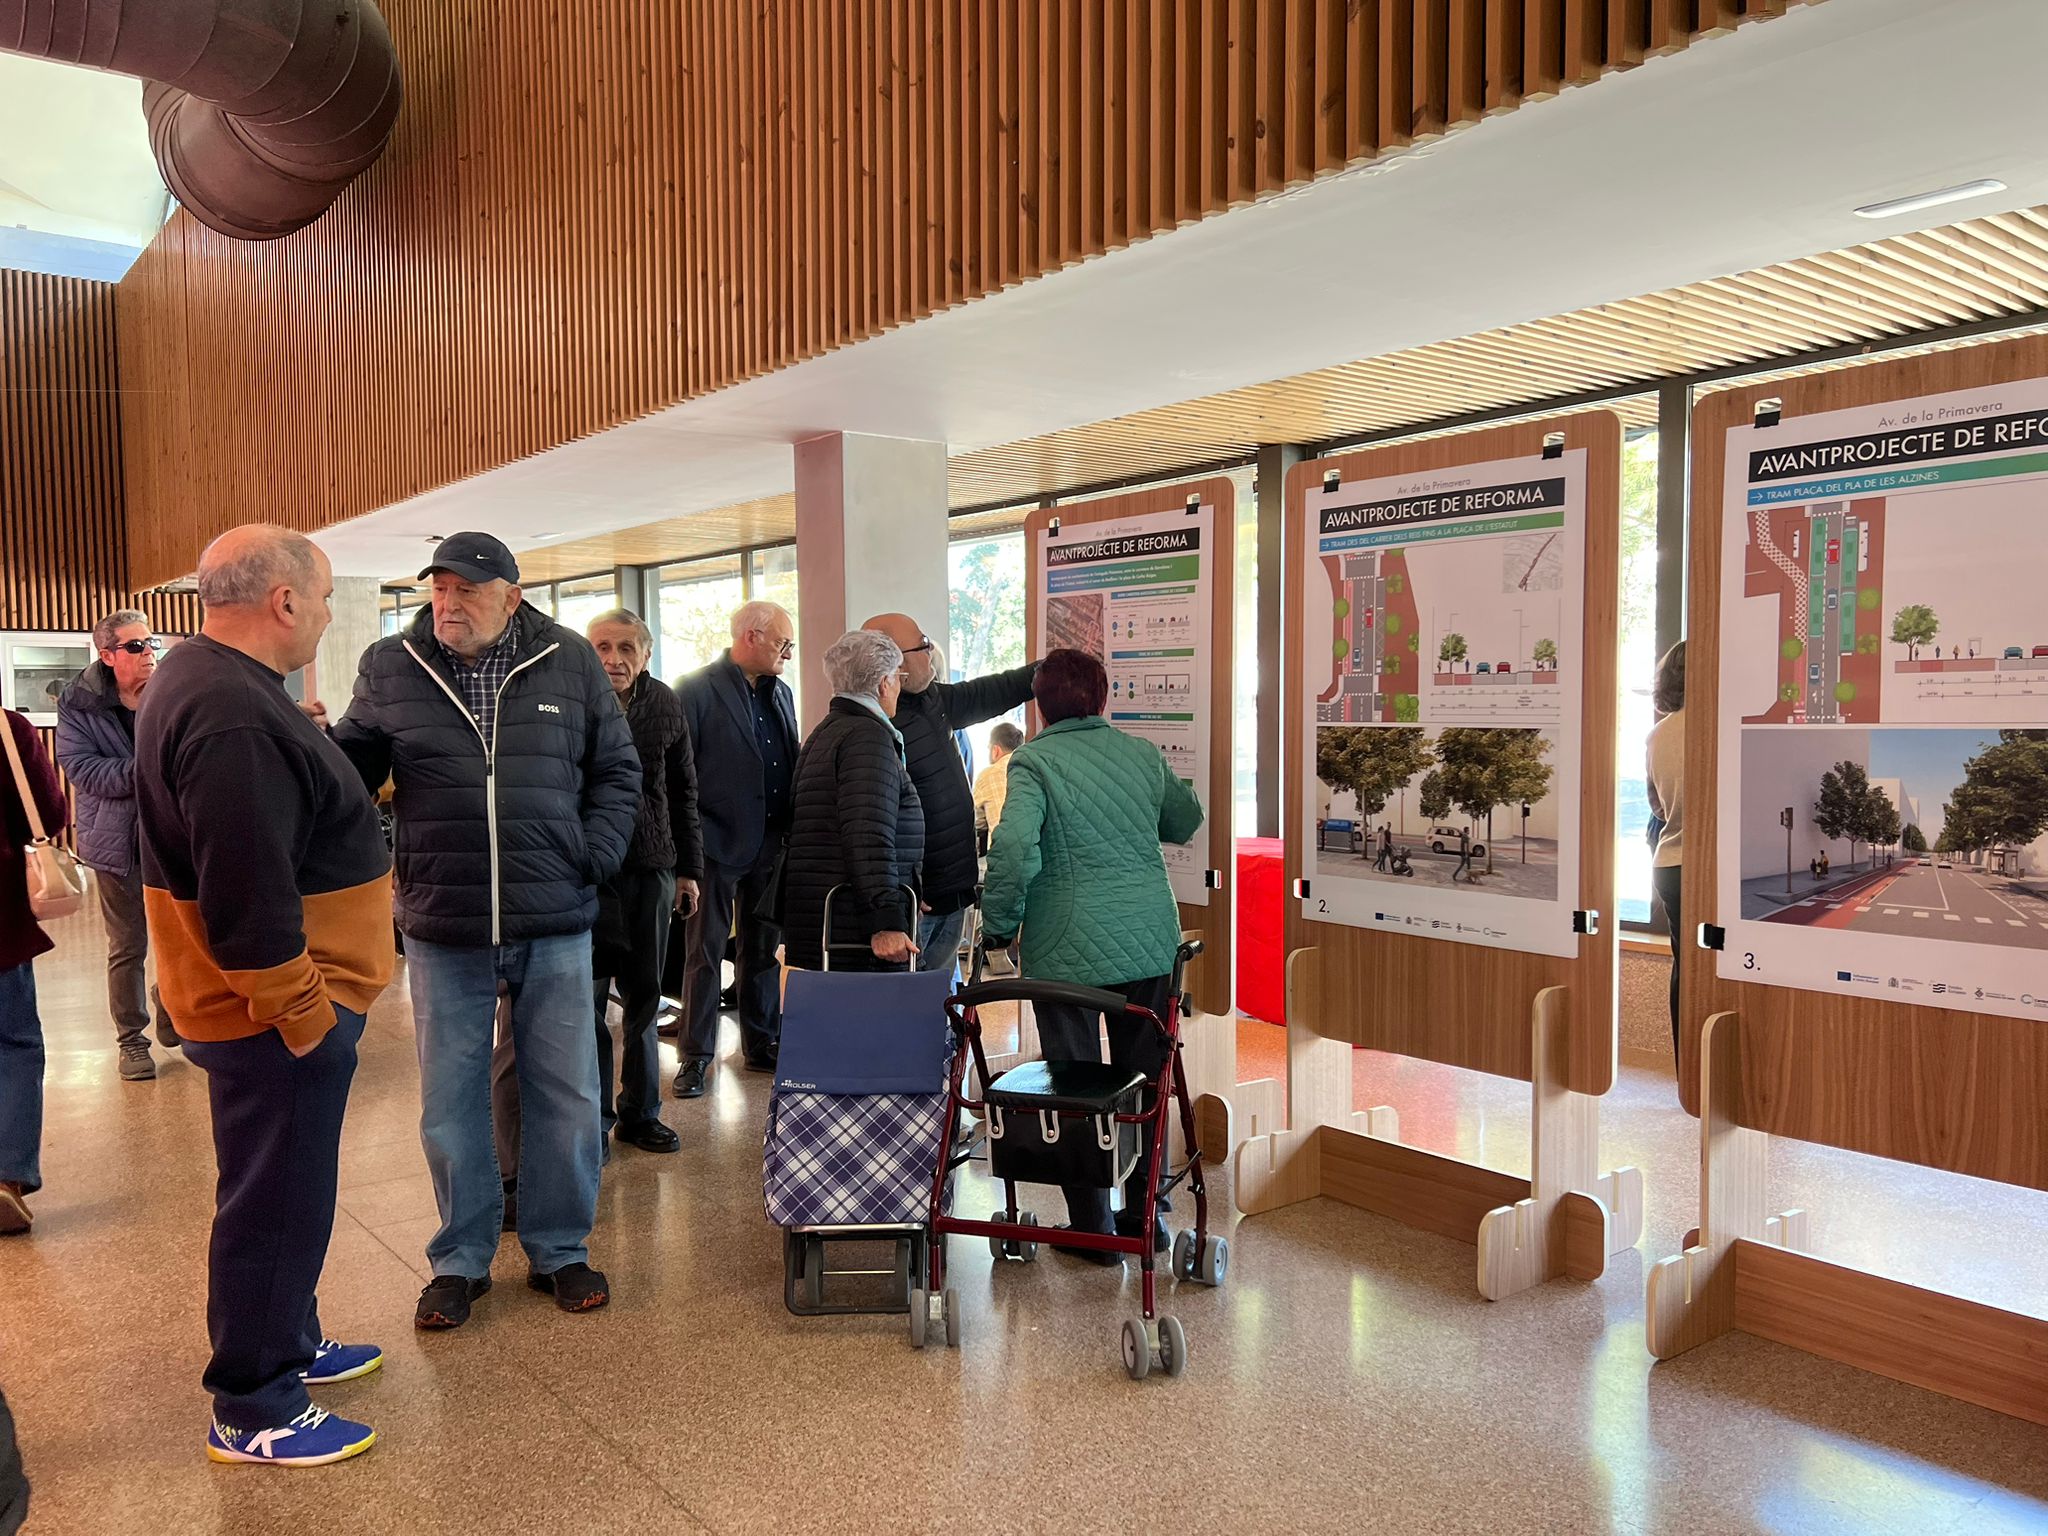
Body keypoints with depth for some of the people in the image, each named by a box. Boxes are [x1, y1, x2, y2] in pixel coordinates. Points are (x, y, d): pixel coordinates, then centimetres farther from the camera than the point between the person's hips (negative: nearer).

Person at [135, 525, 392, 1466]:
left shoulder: (207, 683, 10)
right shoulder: (233, 719, -26)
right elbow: (247, 899, -28)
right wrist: (300, 1010, -22)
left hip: (285, 1000, 11)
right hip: (278, 1011, -11)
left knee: (283, 1188, 23)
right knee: (275, 1202, 3)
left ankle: (290, 1345, 40)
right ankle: (252, 1415, 18)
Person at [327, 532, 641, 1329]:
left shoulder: (571, 663, 0)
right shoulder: (390, 667, 1)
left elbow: (617, 769, 7)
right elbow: (350, 766, 7)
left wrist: (594, 858, -4)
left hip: (554, 926, 0)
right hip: (442, 929, 0)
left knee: (565, 1097, 9)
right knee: (450, 1104, 10)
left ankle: (559, 1249, 27)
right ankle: (460, 1258, 28)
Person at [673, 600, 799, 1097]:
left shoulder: (781, 693, 12)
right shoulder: (697, 690, -9)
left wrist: (792, 835, 8)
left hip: (770, 847, 6)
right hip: (717, 846, -6)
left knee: (765, 949, 14)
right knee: (705, 953, 2)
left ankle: (762, 1045, 26)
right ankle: (695, 1056, 11)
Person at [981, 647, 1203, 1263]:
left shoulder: (1034, 761, -7)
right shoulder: (1144, 755, 8)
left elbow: (1014, 847, -22)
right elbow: (1185, 821, 24)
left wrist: (999, 924, -9)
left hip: (1069, 950, -4)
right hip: (1151, 941, 5)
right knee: (1145, 1079, 16)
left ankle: (1092, 1228, 14)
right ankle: (1145, 1215, 27)